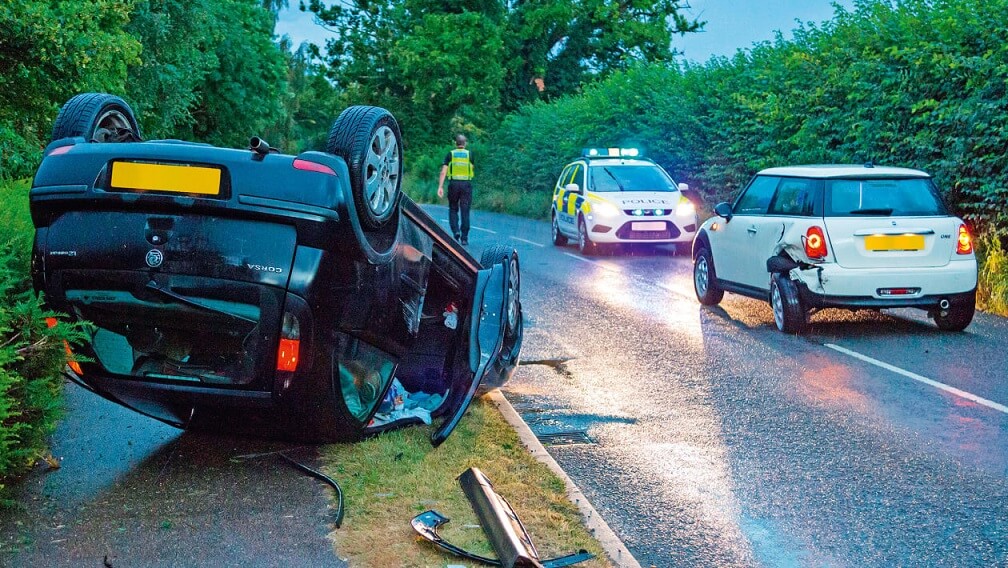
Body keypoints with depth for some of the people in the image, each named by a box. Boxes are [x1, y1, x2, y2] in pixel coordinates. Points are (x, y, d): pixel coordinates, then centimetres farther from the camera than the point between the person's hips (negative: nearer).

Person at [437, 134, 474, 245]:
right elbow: (472, 170, 11)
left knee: (453, 210, 15)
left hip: (454, 184, 0)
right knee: (465, 212, 1)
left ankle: (456, 231, -4)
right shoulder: (469, 155, 4)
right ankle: (464, 238, 0)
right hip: (466, 184, 0)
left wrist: (440, 187, -6)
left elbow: (443, 171, -5)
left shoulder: (450, 155, 2)